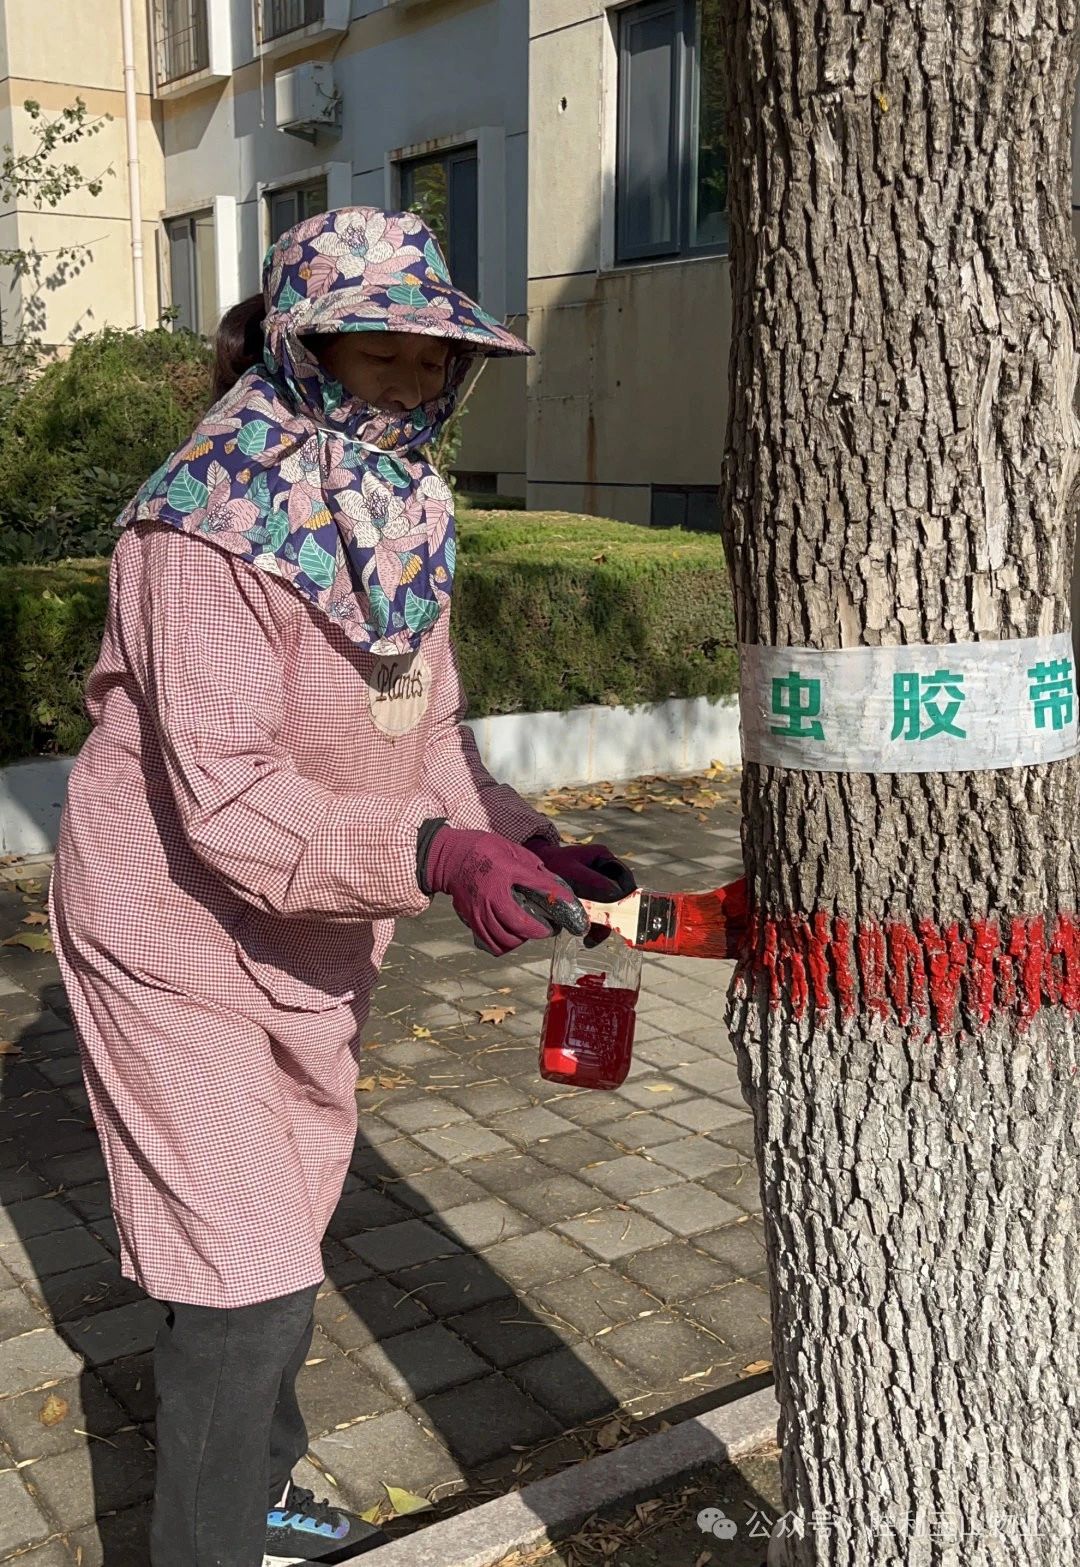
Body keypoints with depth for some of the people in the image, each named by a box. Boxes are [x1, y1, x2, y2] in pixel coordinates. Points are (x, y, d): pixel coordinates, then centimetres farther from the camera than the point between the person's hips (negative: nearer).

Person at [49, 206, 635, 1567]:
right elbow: (221, 794, -31)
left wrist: (526, 844, -15)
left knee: (282, 1233, 23)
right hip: (180, 940, -8)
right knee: (245, 1282, -4)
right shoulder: (208, 525, -25)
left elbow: (425, 731, 1)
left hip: (312, 937, 8)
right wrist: (429, 853, -44)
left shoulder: (404, 510, 0)